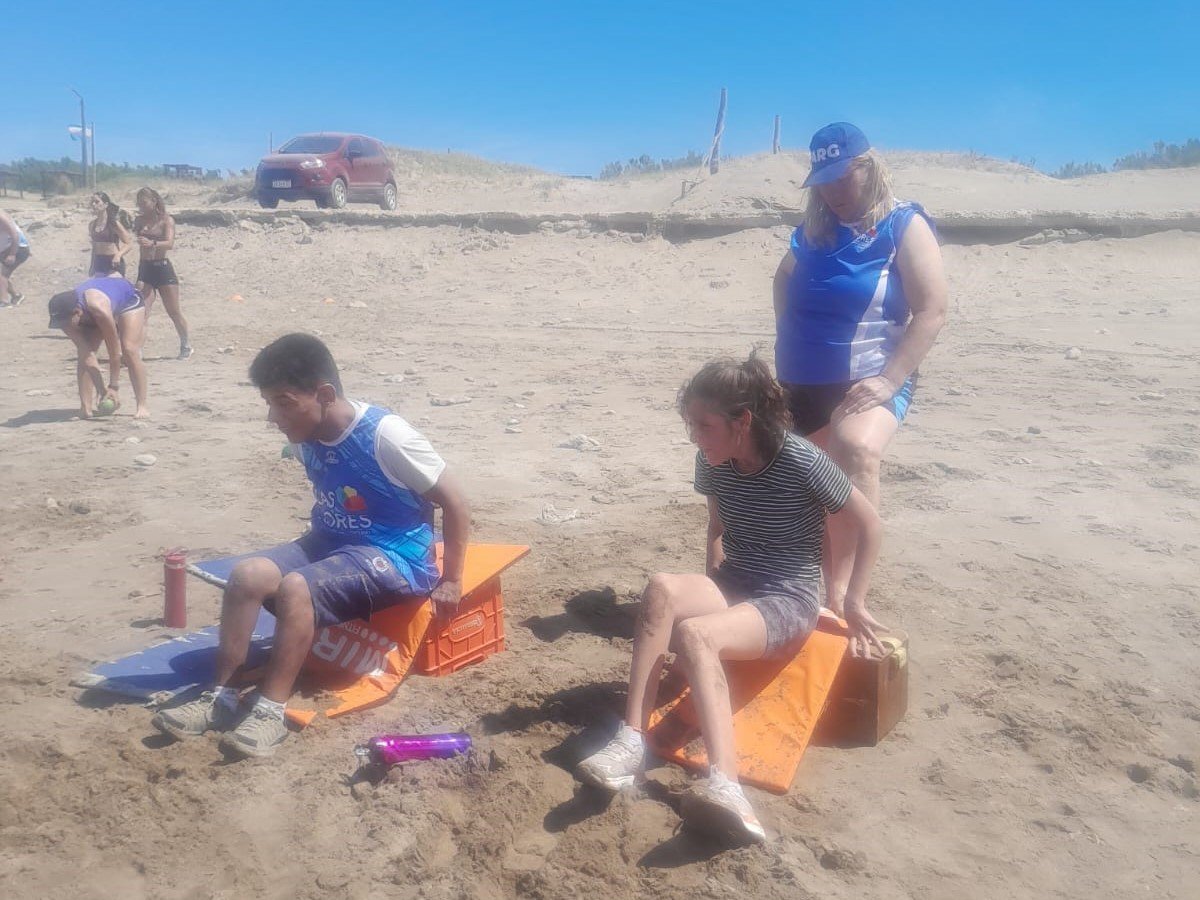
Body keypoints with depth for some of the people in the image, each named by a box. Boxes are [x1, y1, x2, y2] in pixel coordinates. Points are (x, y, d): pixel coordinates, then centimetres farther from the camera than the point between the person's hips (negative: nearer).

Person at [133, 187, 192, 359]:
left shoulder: (167, 221, -5)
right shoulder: (140, 220, 8)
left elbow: (169, 243, -21)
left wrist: (152, 243, -38)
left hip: (163, 268, -3)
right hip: (145, 269, 3)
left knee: (174, 312, 7)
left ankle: (186, 344, 26)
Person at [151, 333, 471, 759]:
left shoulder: (385, 435, -22)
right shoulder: (310, 436, 0)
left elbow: (456, 504, -17)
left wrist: (450, 581, -14)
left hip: (394, 556, -7)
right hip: (332, 544, 8)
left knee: (296, 587, -31)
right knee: (247, 574, -15)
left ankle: (271, 711, -21)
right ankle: (220, 696, -6)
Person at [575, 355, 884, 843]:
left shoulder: (803, 462, -17)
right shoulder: (713, 464, 1)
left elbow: (868, 526, -5)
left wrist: (855, 602, -1)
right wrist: (711, 591, 10)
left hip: (788, 602, -5)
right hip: (731, 586, 6)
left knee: (692, 633, -36)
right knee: (662, 588, -30)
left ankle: (724, 784, -46)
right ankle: (632, 739, -32)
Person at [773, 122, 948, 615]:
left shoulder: (904, 225, -4)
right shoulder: (813, 230, 11)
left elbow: (931, 312, -11)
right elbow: (783, 280, 28)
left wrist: (888, 380, -21)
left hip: (869, 382, -6)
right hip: (803, 385, 6)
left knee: (856, 450, -35)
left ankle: (841, 591, -34)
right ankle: (830, 594, 29)